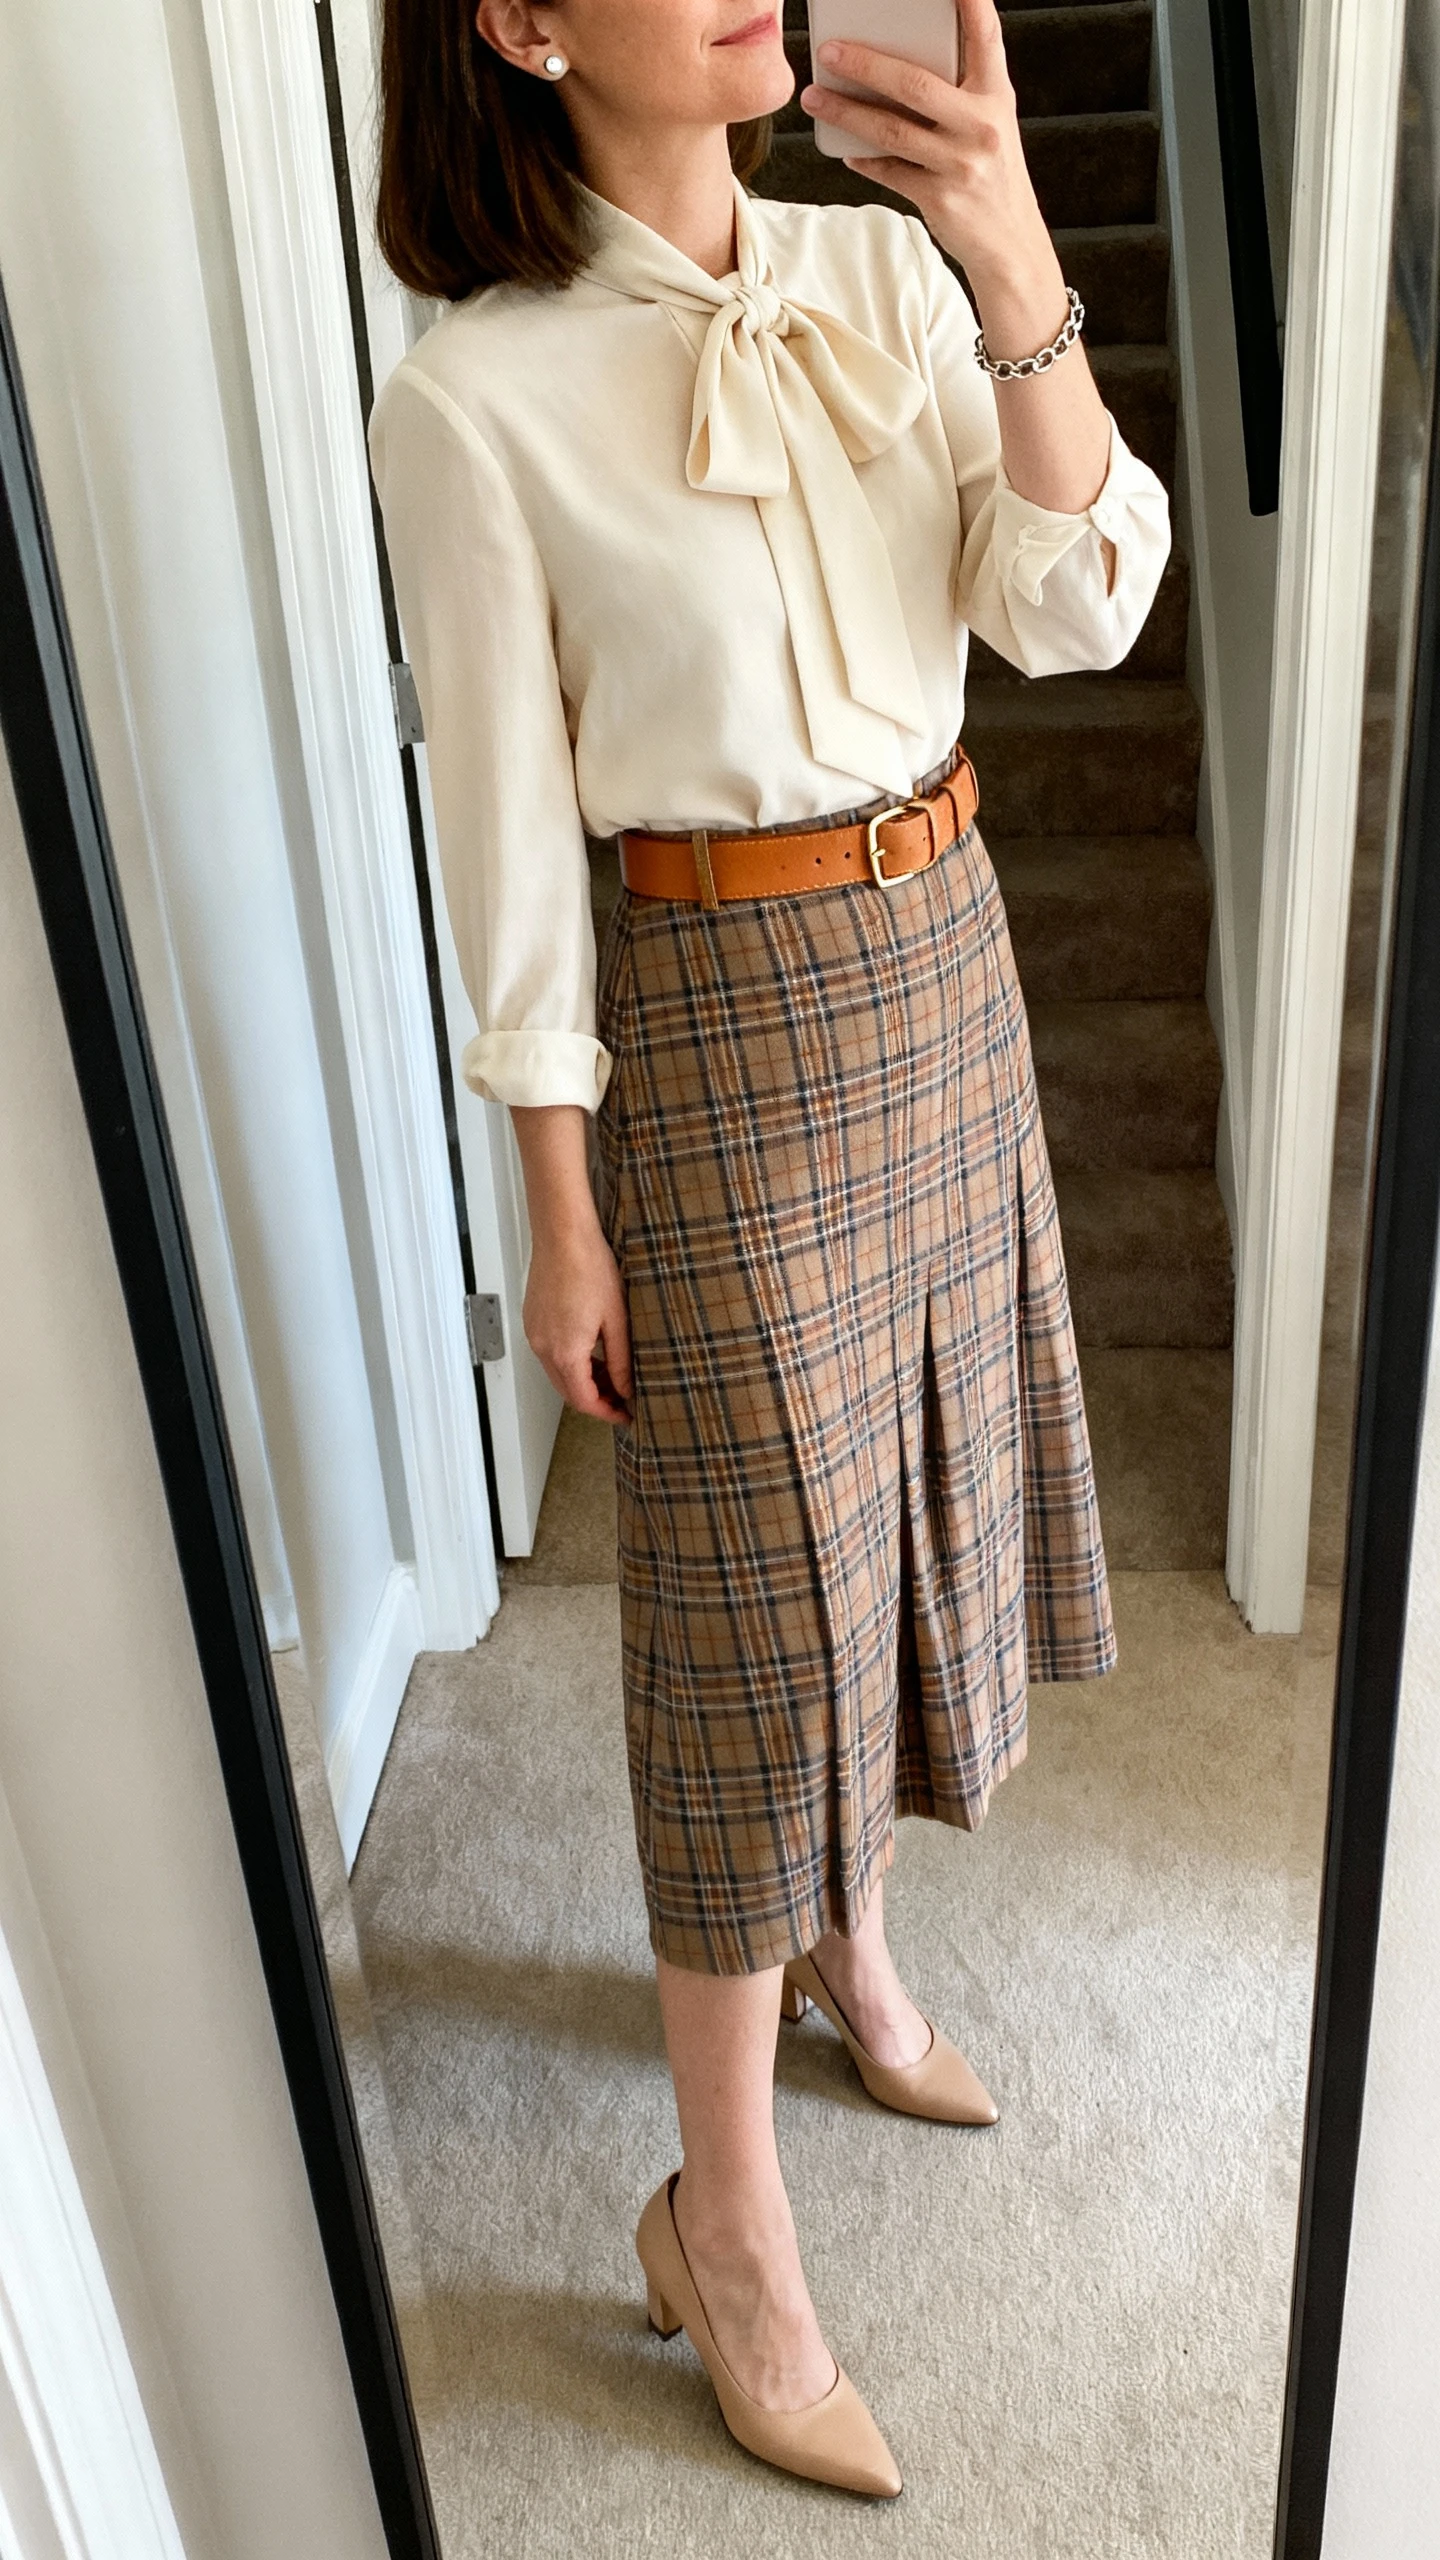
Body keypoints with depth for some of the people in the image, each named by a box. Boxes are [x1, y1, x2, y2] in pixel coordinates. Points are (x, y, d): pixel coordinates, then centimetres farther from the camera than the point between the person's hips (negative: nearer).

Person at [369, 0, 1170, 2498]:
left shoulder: (889, 273, 1)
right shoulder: (477, 403, -15)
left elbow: (1078, 604, -7)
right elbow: (510, 840, -13)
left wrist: (1018, 272, -20)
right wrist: (562, 1216, -9)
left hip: (944, 952, 6)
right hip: (725, 1011, -6)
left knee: (905, 1495, 19)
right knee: (758, 1600, 1)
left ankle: (848, 1944, 46)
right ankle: (724, 2228, 21)